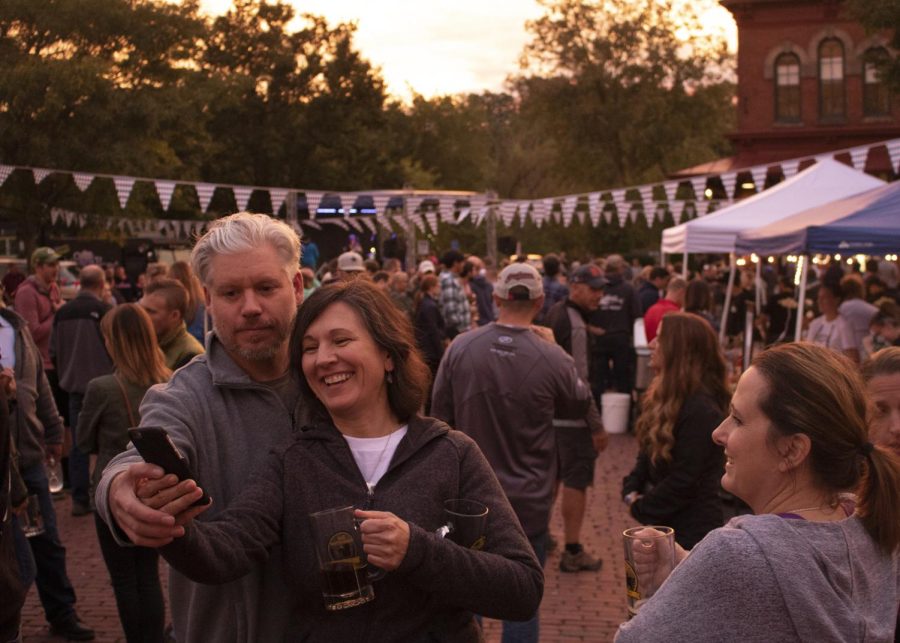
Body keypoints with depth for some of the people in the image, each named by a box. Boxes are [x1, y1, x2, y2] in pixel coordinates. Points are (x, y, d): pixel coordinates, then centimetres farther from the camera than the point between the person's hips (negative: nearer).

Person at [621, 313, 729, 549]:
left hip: (691, 531, -9)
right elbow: (647, 454, 14)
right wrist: (631, 492, -2)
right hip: (664, 525, 9)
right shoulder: (668, 398, 7)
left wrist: (640, 508, -11)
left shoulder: (701, 410, -22)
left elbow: (684, 481, -22)